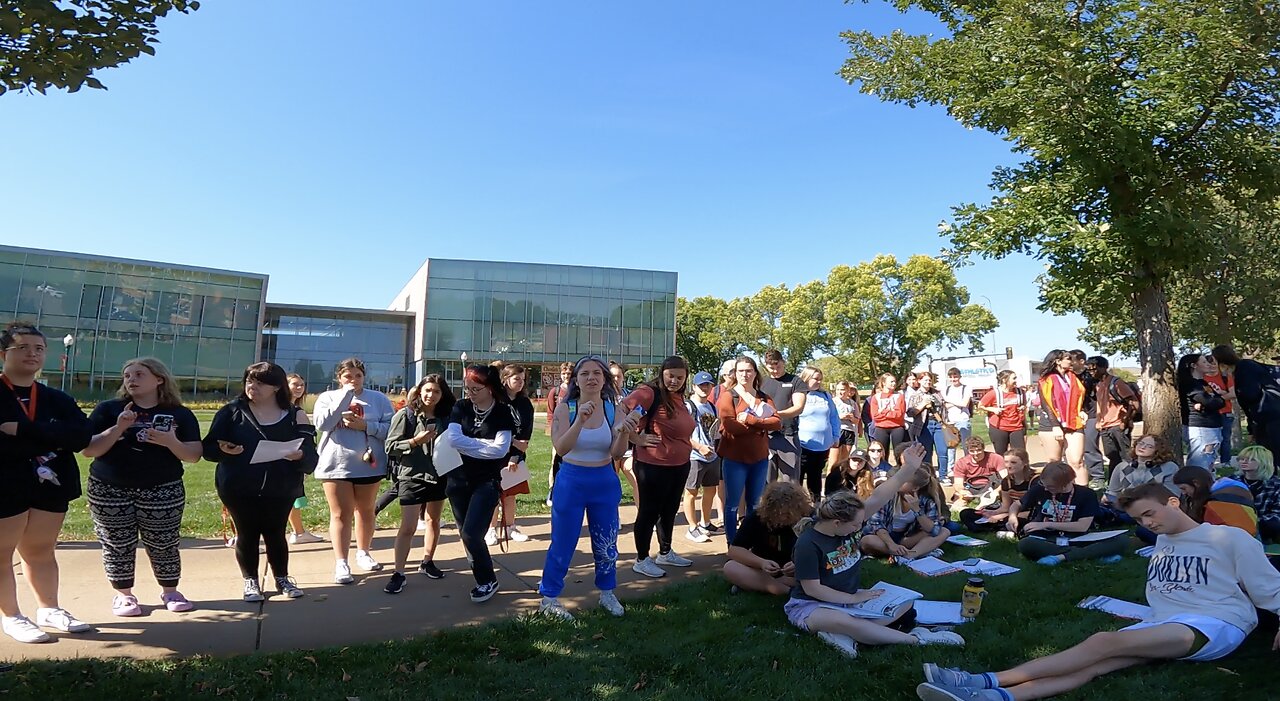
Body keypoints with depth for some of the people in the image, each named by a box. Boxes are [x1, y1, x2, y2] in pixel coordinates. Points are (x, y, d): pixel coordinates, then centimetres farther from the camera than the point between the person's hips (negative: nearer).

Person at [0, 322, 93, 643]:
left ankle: (48, 609, 26)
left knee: (42, 552, 14)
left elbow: (82, 435, -10)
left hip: (50, 486, 4)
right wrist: (46, 442, -17)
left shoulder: (57, 399, 7)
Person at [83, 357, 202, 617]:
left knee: (164, 545, 5)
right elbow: (88, 449, -4)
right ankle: (124, 594, 20)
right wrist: (118, 428, -18)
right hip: (109, 490, 1)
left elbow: (194, 455, -1)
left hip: (163, 491, 0)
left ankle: (170, 591, 19)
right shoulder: (108, 409, 2)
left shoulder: (180, 414, 2)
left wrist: (171, 442, -20)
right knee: (117, 546, 5)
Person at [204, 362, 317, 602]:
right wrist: (222, 450, -22)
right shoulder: (232, 411, 0)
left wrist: (300, 455, -26)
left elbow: (311, 457, -4)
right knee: (247, 534, 8)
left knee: (275, 534, 9)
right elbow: (208, 448, -1)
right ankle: (250, 581, 25)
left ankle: (282, 579, 26)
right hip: (239, 488, 0)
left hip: (280, 489, 0)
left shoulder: (294, 415, -1)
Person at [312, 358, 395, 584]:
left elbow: (391, 427, -5)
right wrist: (345, 396, -17)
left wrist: (365, 425, -18)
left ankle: (363, 553, 30)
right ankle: (341, 563, 2)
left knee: (365, 511, 14)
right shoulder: (327, 397, 3)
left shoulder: (378, 398, 2)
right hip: (336, 465, -1)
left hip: (368, 464, 1)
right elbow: (322, 424, -14)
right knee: (341, 514, -1)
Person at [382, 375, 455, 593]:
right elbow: (390, 446, -9)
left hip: (439, 476, 5)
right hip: (411, 477, -5)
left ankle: (427, 562, 32)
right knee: (408, 527, -7)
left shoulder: (445, 417, 4)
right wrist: (416, 441, -20)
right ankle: (398, 574, 0)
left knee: (433, 521, 16)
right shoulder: (405, 415, -7)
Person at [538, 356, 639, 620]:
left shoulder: (614, 410, -6)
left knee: (606, 542, 15)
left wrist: (624, 432, -36)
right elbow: (561, 448, -23)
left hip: (605, 482, 3)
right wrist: (580, 420, -37)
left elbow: (616, 452, -15)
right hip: (571, 482, -2)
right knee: (563, 542, 7)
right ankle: (548, 598, 23)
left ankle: (607, 593, 35)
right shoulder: (565, 408, -11)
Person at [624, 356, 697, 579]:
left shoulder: (678, 397, 9)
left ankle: (665, 553, 36)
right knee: (649, 511, 4)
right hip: (654, 465, -9)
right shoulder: (649, 392, -19)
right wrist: (637, 439, -21)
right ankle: (642, 560, 17)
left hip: (680, 465, 9)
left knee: (670, 510, 20)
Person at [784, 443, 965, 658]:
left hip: (849, 598, 8)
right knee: (845, 622, -40)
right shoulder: (808, 544, -25)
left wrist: (910, 469, -27)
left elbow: (878, 497, -17)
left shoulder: (848, 522, -8)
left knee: (905, 603, -1)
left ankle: (841, 633, -22)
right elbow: (812, 589, -22)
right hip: (812, 605, -8)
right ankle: (917, 639, -28)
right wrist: (853, 598, -20)